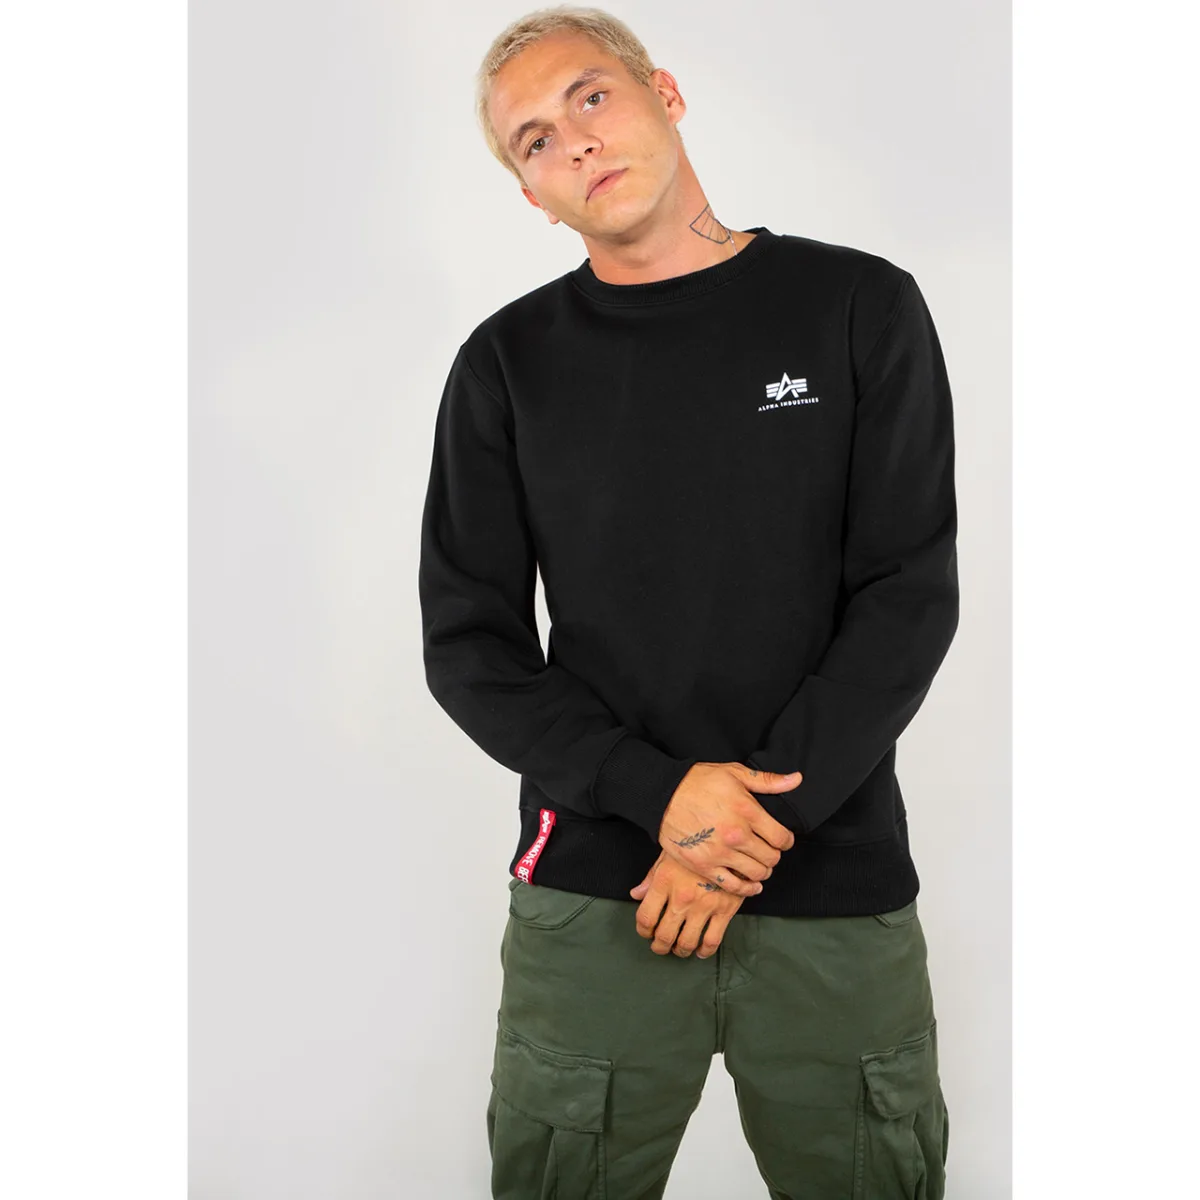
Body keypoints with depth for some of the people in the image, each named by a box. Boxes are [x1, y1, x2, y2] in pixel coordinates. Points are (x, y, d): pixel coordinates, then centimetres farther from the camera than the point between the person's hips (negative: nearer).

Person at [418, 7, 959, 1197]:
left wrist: (748, 826, -11)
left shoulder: (859, 309, 1)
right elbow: (468, 645, 1)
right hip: (591, 902, 1)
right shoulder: (509, 362, 4)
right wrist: (662, 792, -13)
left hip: (839, 890, 0)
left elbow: (911, 597, -4)